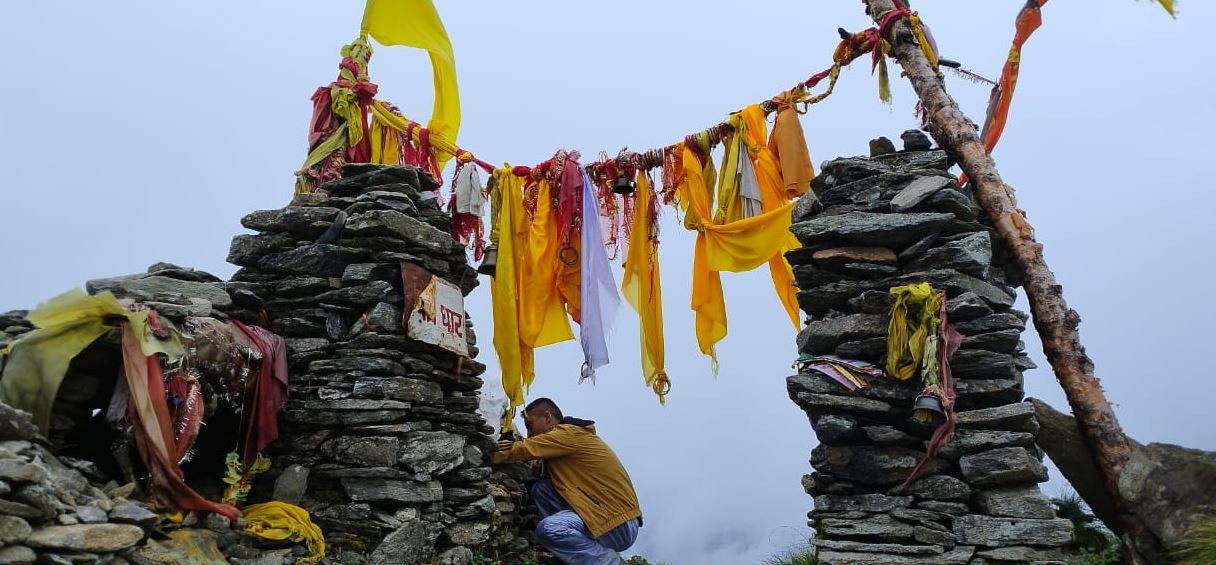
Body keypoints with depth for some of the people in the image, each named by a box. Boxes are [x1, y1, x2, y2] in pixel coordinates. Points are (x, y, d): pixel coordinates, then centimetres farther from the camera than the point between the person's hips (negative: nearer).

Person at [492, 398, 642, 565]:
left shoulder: (569, 433, -12)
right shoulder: (563, 438, 17)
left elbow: (524, 450, -15)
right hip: (602, 510, 9)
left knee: (548, 529, -25)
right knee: (541, 489, 1)